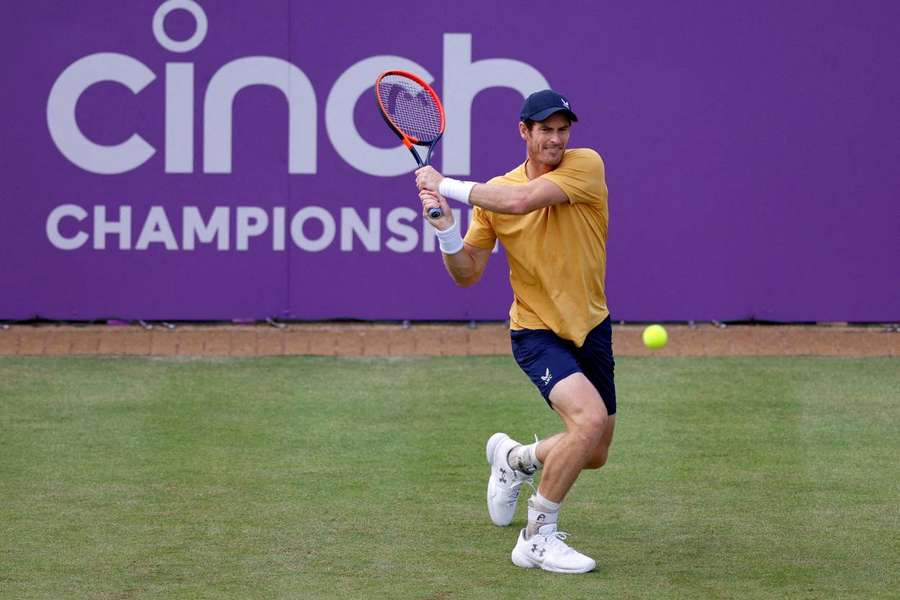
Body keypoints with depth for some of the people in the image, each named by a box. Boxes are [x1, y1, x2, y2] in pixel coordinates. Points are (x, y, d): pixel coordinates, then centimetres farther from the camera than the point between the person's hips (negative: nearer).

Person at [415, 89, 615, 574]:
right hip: (538, 332, -3)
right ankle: (537, 538, -18)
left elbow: (523, 199, -27)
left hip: (591, 328, 3)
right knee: (590, 417, -28)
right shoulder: (494, 192, -4)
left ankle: (513, 457, 44)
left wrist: (446, 185, -20)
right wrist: (445, 227, -19)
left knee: (594, 455, 13)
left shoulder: (586, 165, -10)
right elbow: (467, 274, -1)